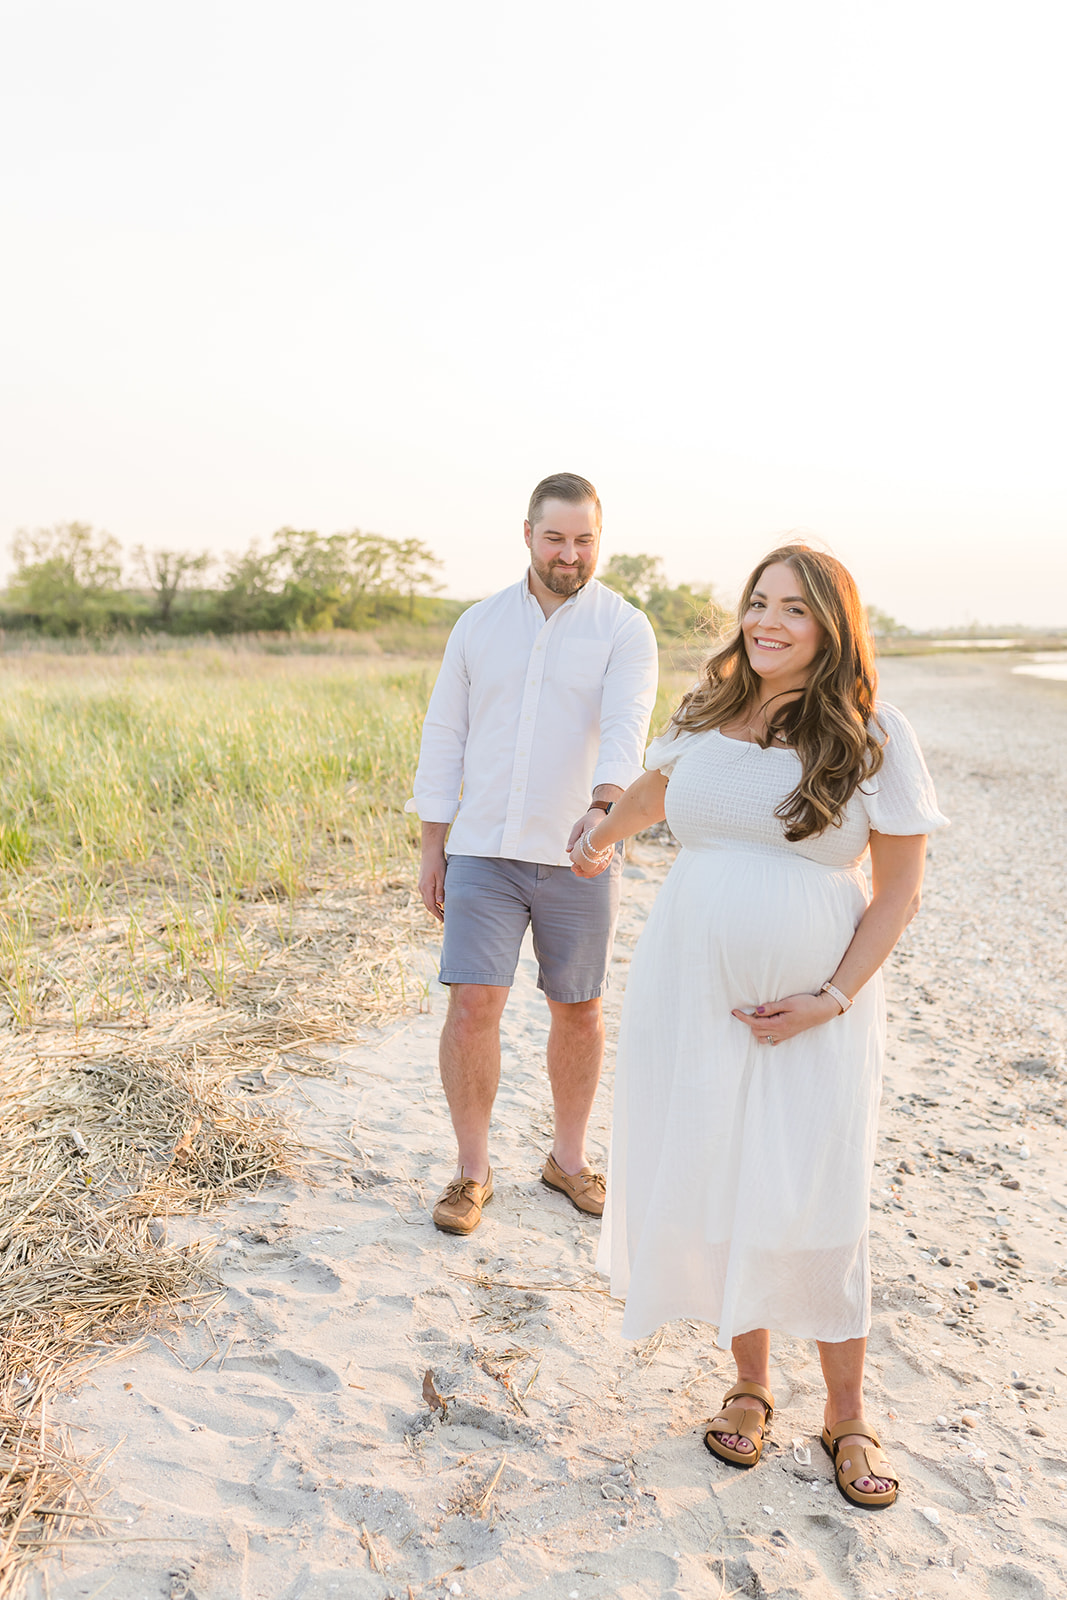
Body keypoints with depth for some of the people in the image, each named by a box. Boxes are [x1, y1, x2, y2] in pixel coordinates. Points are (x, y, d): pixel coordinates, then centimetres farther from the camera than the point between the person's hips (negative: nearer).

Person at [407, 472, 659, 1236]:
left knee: (578, 1010, 11)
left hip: (578, 859, -1)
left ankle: (569, 1158, 31)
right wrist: (432, 851, 6)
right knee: (473, 1004, -5)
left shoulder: (625, 628, -3)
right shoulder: (479, 624, 6)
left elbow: (626, 728, -20)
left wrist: (603, 810, -39)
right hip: (484, 853, 1)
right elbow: (443, 738, 8)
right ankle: (473, 1170, 14)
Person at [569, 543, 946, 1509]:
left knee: (815, 1213, 2)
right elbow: (655, 788, 25)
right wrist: (598, 842, 42)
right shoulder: (707, 715, 4)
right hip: (693, 996, 3)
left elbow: (900, 890, -3)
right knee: (712, 1194, 8)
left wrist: (834, 999, -12)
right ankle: (750, 1384, 30)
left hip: (815, 1011, -3)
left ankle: (847, 1414, 24)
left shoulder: (873, 738, -6)